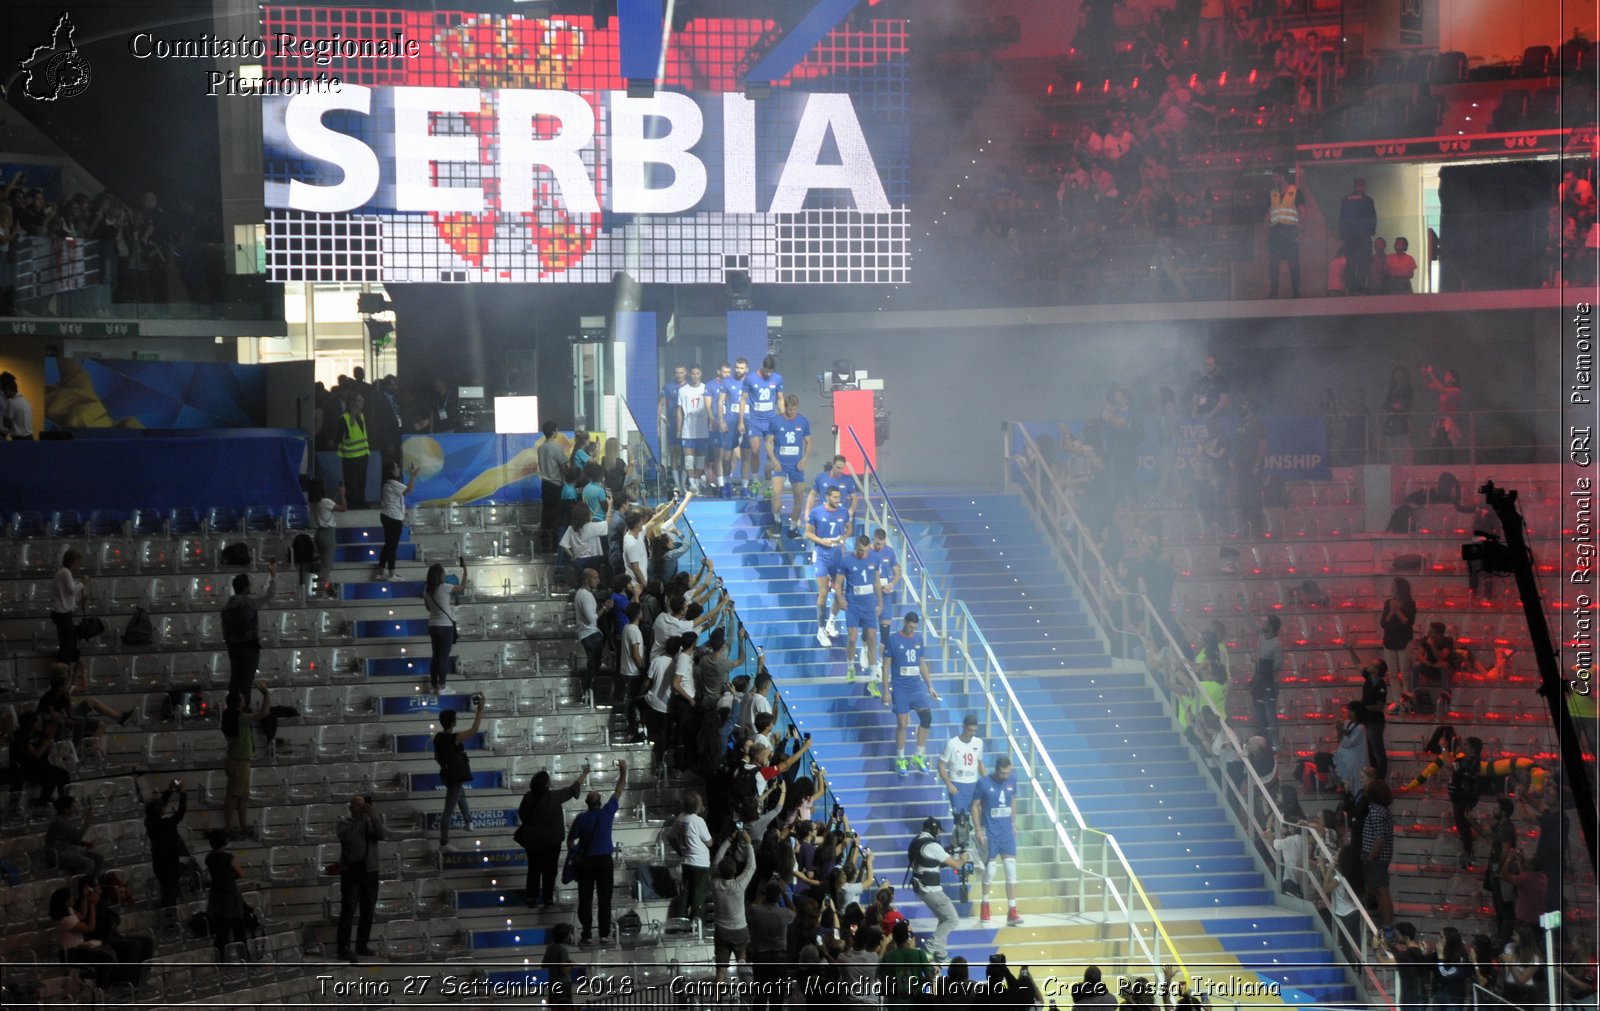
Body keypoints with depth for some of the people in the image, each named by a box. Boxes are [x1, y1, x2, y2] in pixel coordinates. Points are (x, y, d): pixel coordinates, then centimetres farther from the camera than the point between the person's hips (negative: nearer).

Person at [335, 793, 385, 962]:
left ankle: (362, 946, 15)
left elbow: (382, 836, -8)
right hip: (350, 872, -4)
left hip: (369, 871, 4)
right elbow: (346, 837, -19)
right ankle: (344, 948, -9)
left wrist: (373, 816, -17)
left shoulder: (372, 822, 10)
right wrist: (358, 817, -18)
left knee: (368, 911, 6)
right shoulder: (345, 823, 2)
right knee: (348, 910, -9)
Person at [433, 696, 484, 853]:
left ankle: (467, 821, 56)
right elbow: (474, 730, -29)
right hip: (456, 777, -9)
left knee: (462, 795, 36)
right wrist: (480, 710, -24)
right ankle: (444, 844, -3)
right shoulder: (453, 738, -25)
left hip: (447, 774, 9)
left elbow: (436, 757, 14)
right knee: (449, 810, -5)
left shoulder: (438, 738, 1)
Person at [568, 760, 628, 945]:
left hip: (586, 861, -1)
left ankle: (587, 935, 0)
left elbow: (570, 843, -1)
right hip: (605, 860, 1)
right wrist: (623, 772, 15)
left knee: (585, 899, 2)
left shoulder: (580, 819, -6)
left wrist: (575, 852, 20)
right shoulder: (607, 813, -6)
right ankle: (605, 933, 8)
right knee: (605, 898, 6)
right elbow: (618, 792, 6)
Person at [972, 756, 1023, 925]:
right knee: (990, 867, 3)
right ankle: (985, 904, 27)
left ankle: (1012, 911, -4)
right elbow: (975, 807, -6)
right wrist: (978, 831, -10)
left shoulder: (1011, 782, 0)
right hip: (990, 832, -3)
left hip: (1007, 831, 3)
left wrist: (1013, 824, 14)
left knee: (1011, 869, -4)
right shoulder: (984, 783, -12)